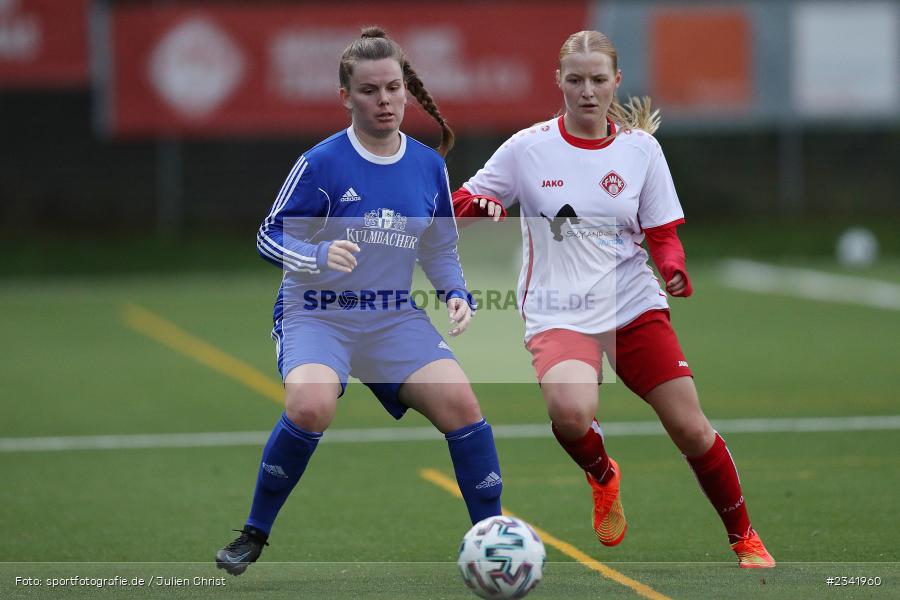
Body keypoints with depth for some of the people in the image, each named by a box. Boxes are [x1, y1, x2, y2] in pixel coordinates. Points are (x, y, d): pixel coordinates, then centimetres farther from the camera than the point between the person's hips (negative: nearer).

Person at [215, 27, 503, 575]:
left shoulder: (428, 166, 4)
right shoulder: (321, 163, -10)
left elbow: (441, 249, 16)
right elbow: (270, 237, -7)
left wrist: (458, 295, -2)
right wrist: (320, 256, -26)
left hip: (394, 318, 4)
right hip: (317, 314, -4)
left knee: (459, 400, -19)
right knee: (311, 403, -33)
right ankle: (254, 535, -12)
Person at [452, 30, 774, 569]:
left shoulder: (641, 149, 3)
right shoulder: (528, 147, -3)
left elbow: (663, 234, 8)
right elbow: (460, 201, 5)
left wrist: (675, 268, -14)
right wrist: (484, 205, -19)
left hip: (635, 306, 2)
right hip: (559, 316, -2)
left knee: (691, 428, -4)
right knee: (570, 410, -32)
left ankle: (744, 538, 21)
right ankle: (603, 478, 4)